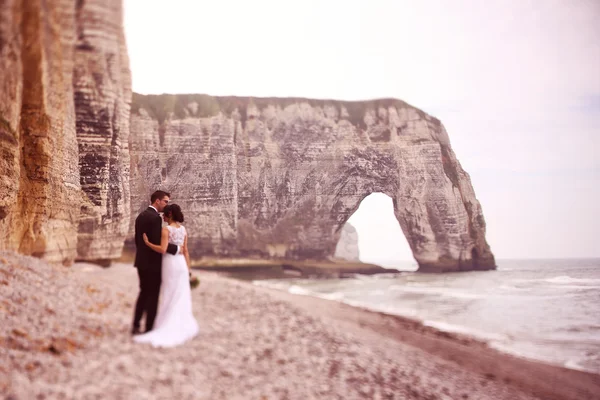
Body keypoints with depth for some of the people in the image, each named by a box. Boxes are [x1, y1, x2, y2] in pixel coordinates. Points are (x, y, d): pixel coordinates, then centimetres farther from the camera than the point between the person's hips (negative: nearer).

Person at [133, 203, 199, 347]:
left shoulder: (166, 229, -12)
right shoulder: (183, 229, 7)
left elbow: (162, 250, -23)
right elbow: (186, 251, 8)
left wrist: (147, 242, -13)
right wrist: (188, 270, 11)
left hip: (170, 264, -5)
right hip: (181, 264, 5)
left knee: (170, 297, 1)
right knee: (181, 297, 11)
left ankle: (168, 329, 1)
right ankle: (183, 327, 12)